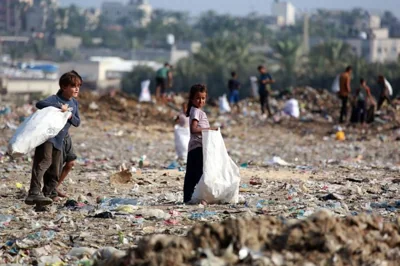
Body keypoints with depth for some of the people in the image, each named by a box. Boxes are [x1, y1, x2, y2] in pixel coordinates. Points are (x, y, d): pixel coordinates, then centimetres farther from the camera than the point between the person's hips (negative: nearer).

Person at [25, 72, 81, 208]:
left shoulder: (74, 103, 16)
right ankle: (34, 193, -38)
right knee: (44, 161, -26)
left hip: (59, 141, 8)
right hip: (46, 135, -8)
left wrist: (70, 116, -5)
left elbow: (77, 122, 18)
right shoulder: (56, 99, -6)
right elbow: (39, 104, -23)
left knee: (54, 173, 9)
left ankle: (48, 194, 21)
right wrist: (60, 106, -26)